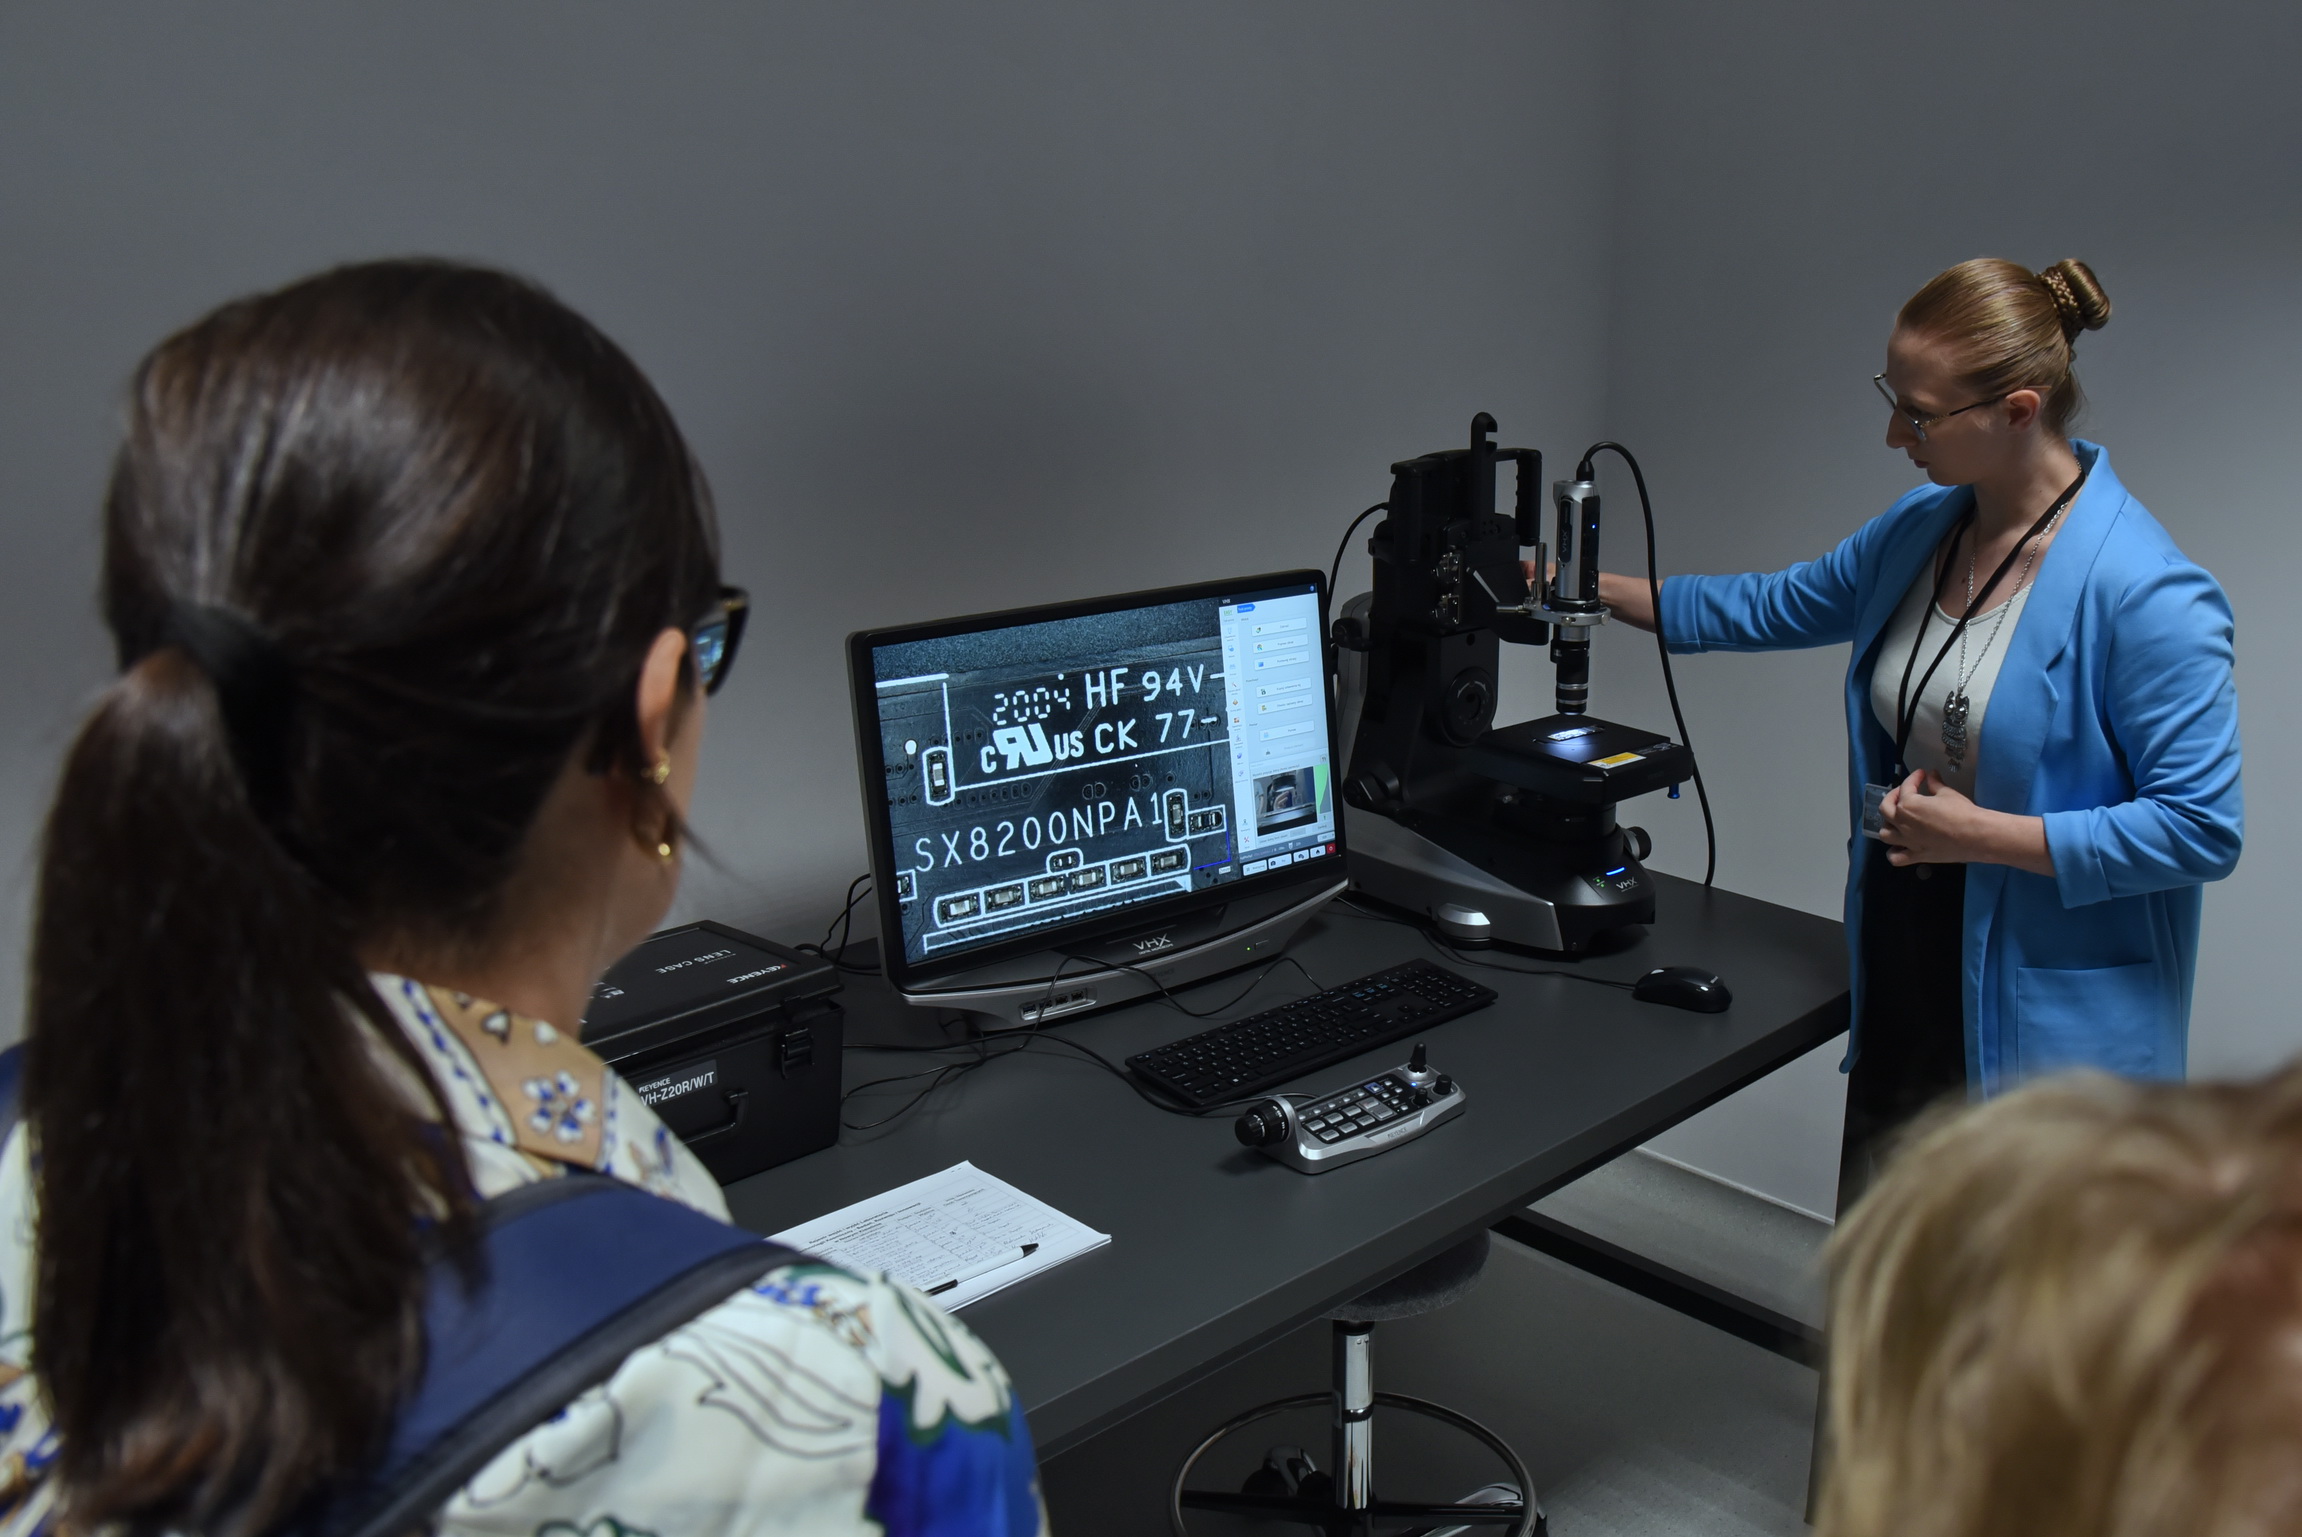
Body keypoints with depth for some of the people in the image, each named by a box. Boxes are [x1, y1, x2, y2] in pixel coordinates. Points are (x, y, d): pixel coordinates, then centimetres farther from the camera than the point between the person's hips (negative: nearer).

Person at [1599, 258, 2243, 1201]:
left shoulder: (2144, 594, -20)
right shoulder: (1920, 528, 4)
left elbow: (2202, 828, -19)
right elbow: (1783, 606, 20)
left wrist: (1981, 833, -19)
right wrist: (1602, 591, 18)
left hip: (2047, 1025, -7)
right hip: (1902, 971, 7)